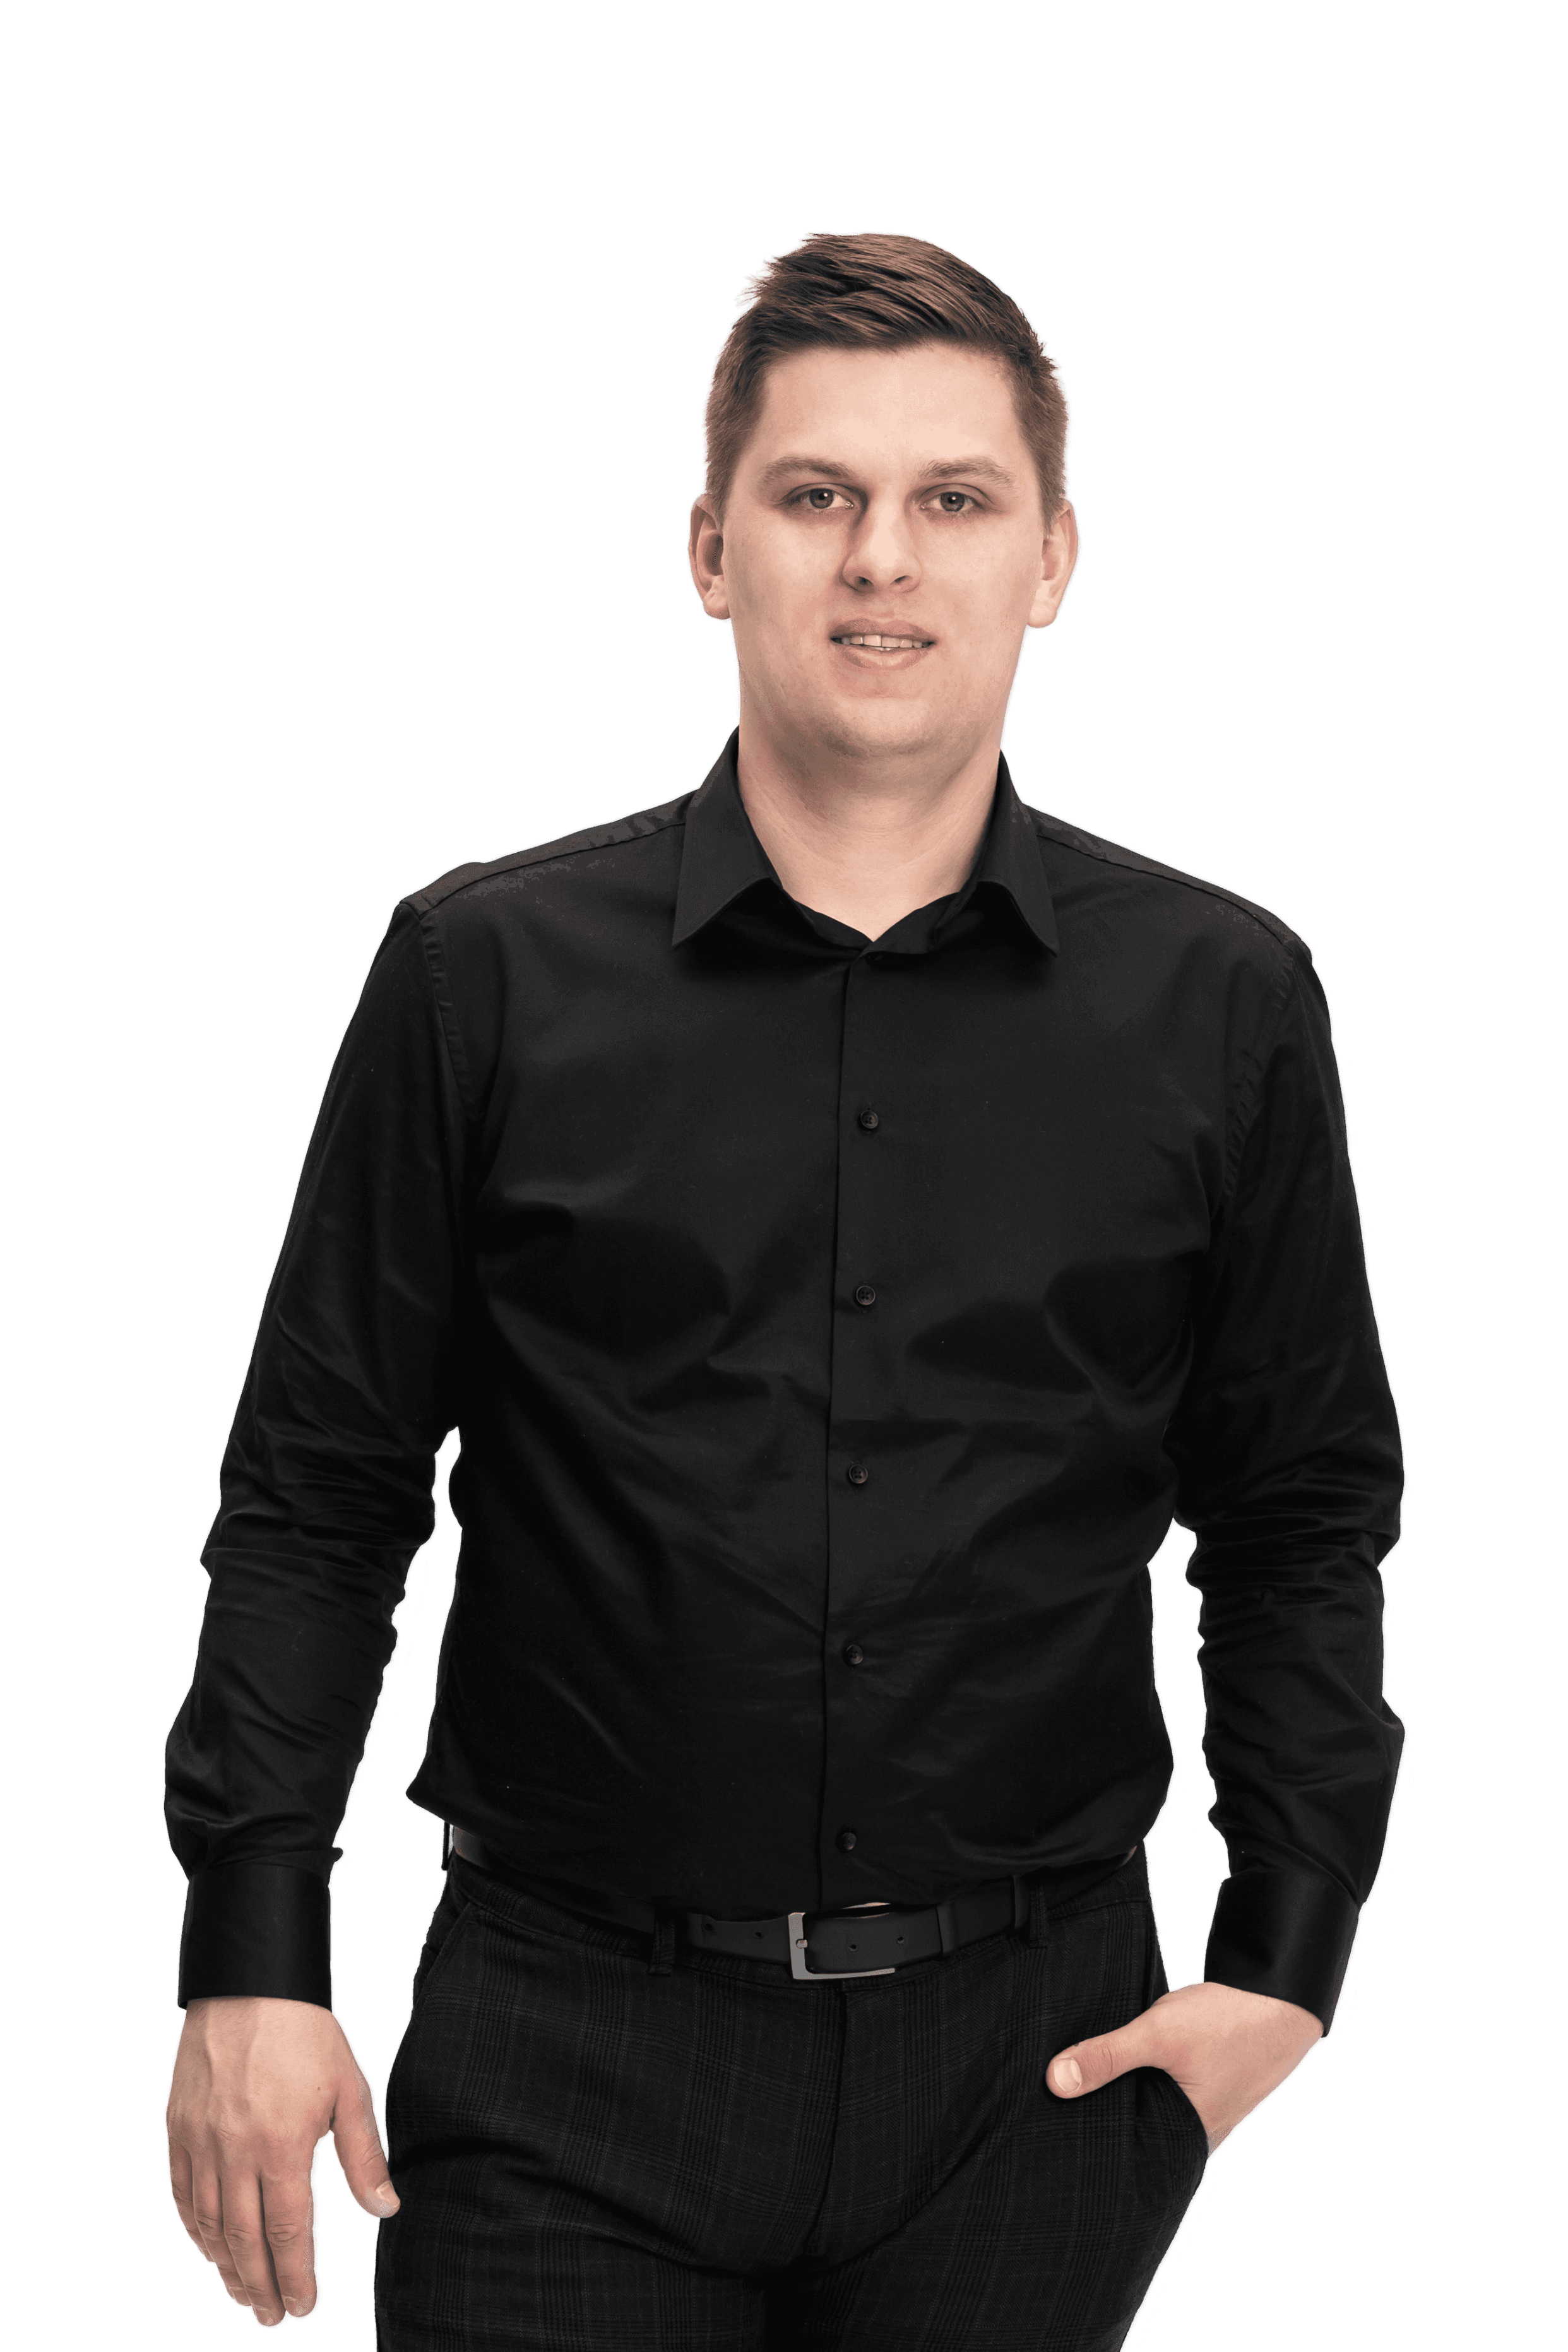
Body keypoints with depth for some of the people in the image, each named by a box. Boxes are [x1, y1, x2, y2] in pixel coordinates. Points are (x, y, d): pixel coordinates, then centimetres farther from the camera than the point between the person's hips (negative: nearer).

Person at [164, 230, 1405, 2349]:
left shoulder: (1225, 1004, 2)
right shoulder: (484, 974, 0)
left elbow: (1307, 1513, 9)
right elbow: (316, 1493, 2)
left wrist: (1285, 1955, 2)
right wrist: (253, 1957, -4)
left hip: (1031, 2060, 1)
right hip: (572, 2053, -1)